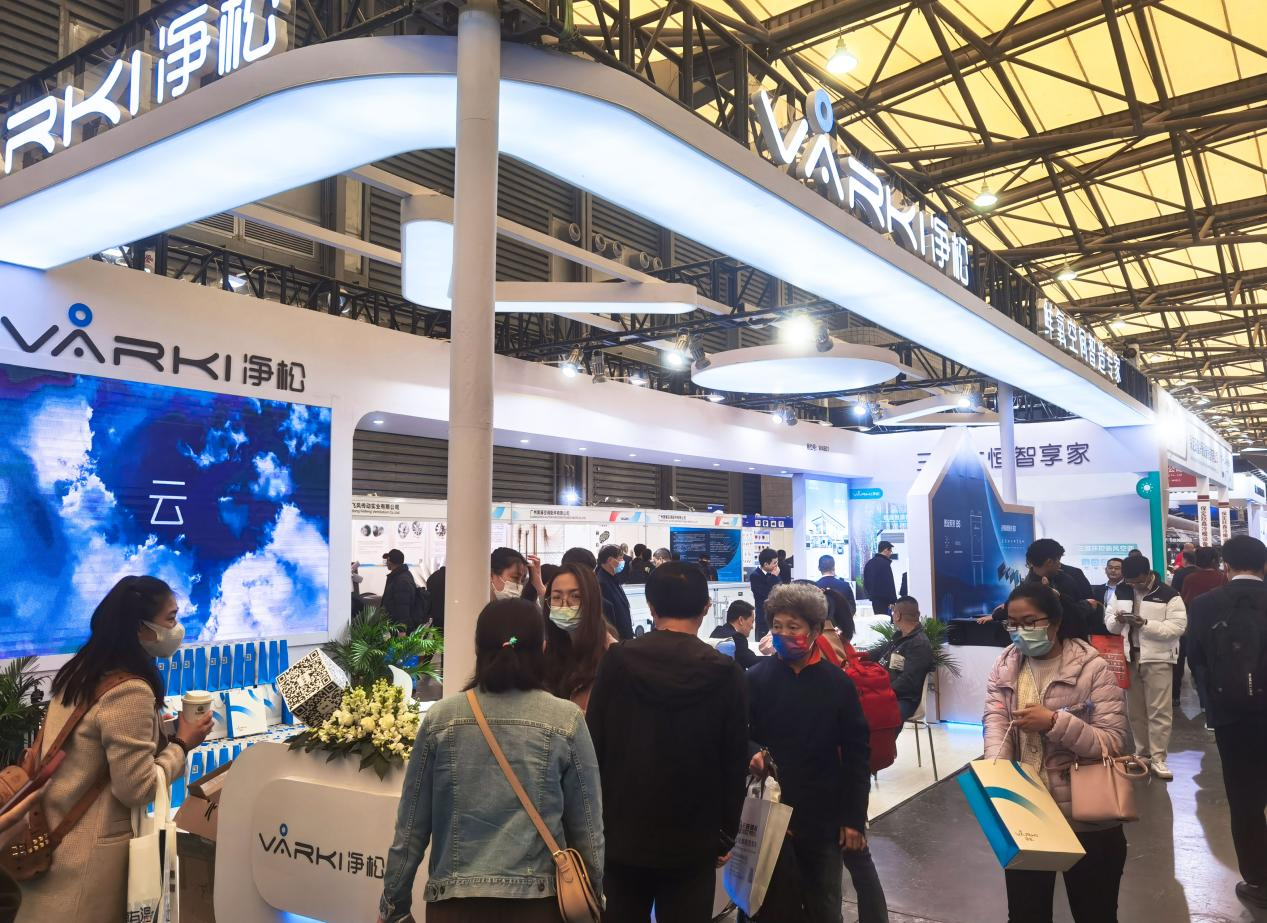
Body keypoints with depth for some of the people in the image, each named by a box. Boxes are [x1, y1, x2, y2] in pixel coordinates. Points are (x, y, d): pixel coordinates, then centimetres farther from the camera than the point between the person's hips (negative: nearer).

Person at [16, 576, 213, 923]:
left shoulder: (79, 673, 3)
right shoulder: (131, 690, -24)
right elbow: (137, 789, -23)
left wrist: (163, 732, 9)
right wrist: (182, 744, -10)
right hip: (89, 852, -9)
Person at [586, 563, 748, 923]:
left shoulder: (616, 660, -7)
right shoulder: (725, 673, -9)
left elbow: (594, 743, -4)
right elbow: (735, 762, -5)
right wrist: (726, 834, 6)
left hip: (622, 832, 1)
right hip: (692, 839, -1)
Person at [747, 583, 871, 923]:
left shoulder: (838, 683, -3)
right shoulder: (756, 678, -4)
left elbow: (857, 753, 0)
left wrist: (855, 818, -2)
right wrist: (752, 753, -24)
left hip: (824, 815, 0)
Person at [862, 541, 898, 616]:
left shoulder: (869, 563, 13)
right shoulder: (885, 563, -14)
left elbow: (865, 582, 18)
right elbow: (889, 583, -17)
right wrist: (892, 601, -15)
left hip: (873, 597, 9)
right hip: (883, 599, -9)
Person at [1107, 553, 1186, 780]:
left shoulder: (1168, 595, -7)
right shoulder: (1121, 592, 7)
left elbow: (1177, 627, -14)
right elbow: (1109, 623, 9)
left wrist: (1145, 624, -24)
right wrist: (1117, 621, -14)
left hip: (1157, 658, -4)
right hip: (1129, 657, 4)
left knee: (1159, 710, -1)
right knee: (1136, 710, 12)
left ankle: (1158, 758, 5)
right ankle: (1142, 754, 23)